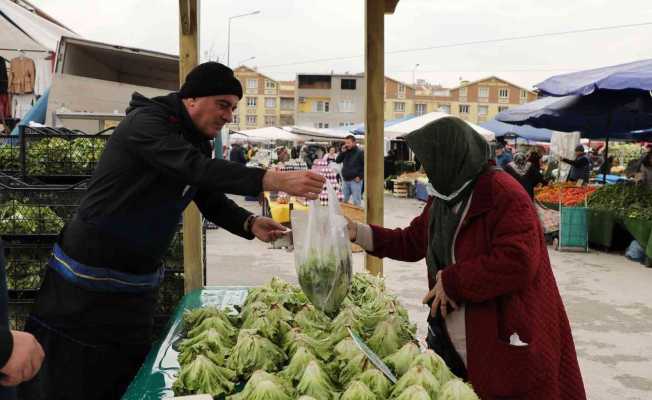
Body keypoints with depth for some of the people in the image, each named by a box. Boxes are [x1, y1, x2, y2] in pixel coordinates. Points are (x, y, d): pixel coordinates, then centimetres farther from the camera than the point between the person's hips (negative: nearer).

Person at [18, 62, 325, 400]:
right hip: (87, 280, -8)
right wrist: (275, 181, -39)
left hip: (138, 283, 8)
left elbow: (214, 202, 9)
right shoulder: (145, 122, -18)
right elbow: (195, 168, -33)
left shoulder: (197, 142, 9)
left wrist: (250, 224, -12)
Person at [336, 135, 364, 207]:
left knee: (356, 202, -3)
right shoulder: (346, 152, 11)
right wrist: (342, 152, -3)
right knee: (344, 200, 11)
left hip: (355, 180, -6)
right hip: (346, 180, 7)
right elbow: (337, 161, 11)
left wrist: (360, 176, -14)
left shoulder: (360, 152, -8)